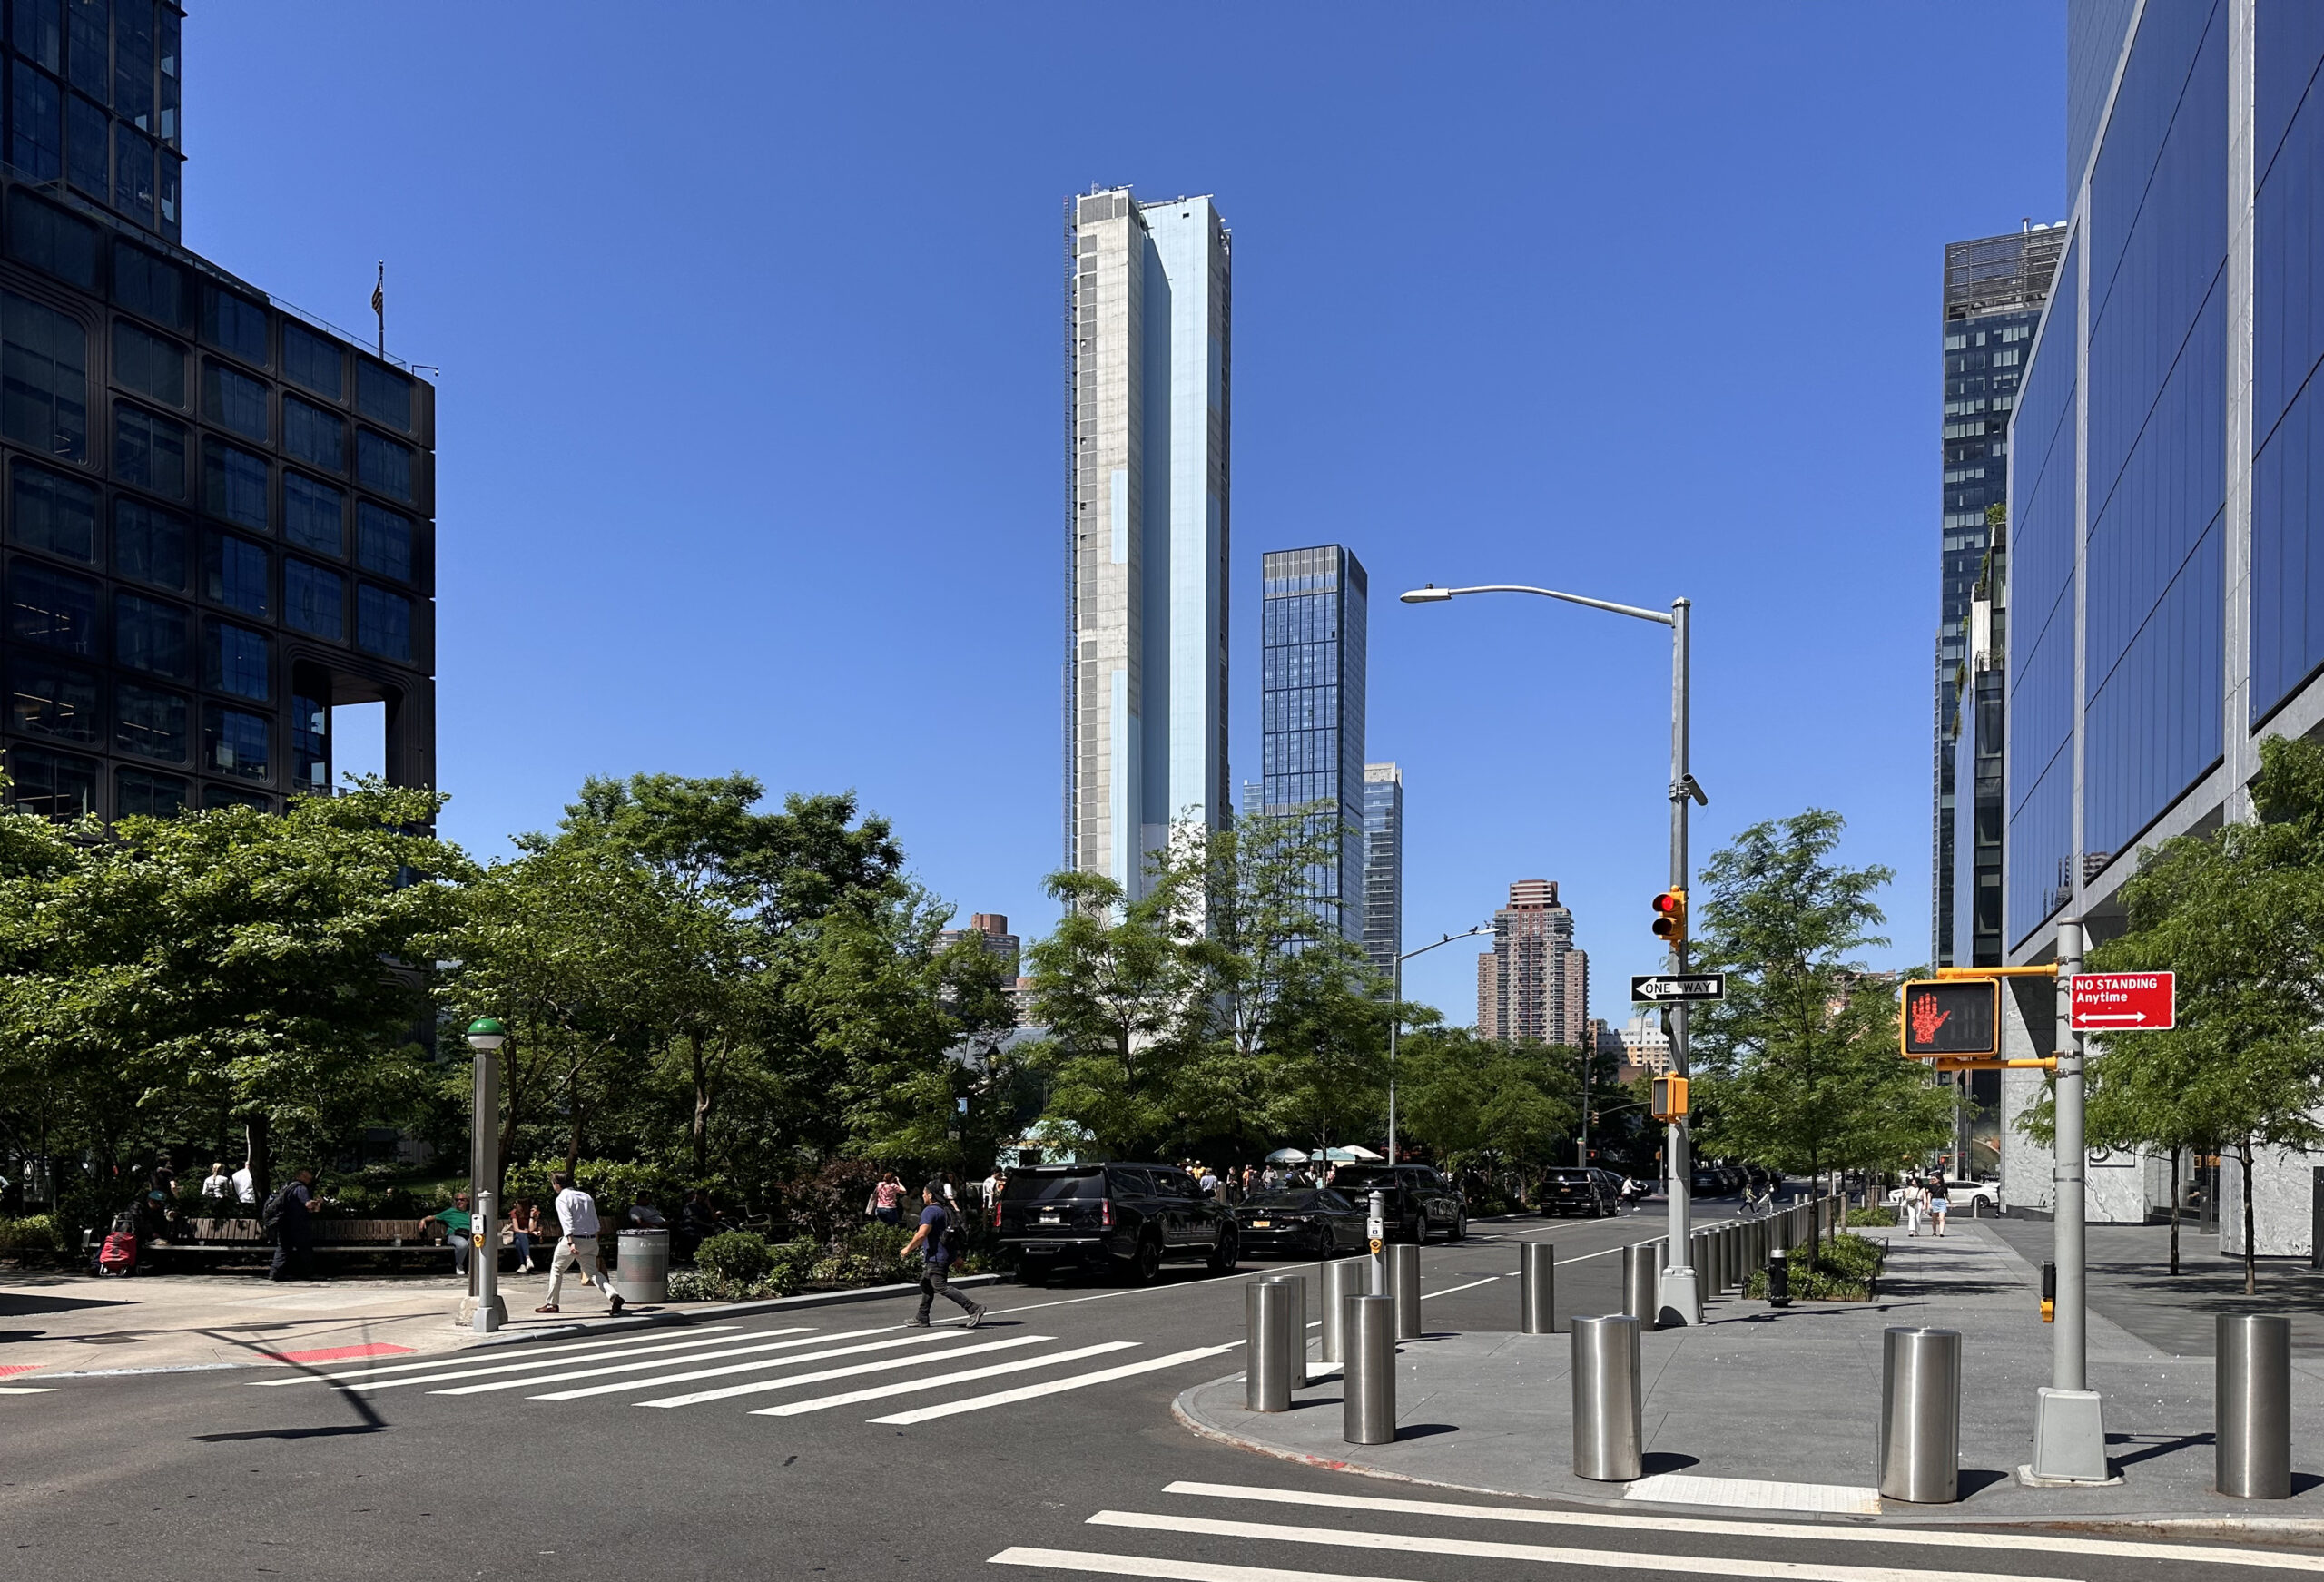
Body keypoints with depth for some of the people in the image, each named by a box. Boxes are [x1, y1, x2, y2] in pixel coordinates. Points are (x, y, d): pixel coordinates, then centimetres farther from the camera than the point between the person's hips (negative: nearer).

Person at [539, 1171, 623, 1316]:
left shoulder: (562, 1198, -6)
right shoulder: (587, 1197, 15)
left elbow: (567, 1222, -18)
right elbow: (595, 1223, 14)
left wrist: (570, 1243, -25)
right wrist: (596, 1243, 19)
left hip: (573, 1239, -6)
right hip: (591, 1239, 6)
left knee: (556, 1268, 15)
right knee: (592, 1272, 8)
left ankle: (551, 1304, 19)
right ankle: (613, 1295, -15)